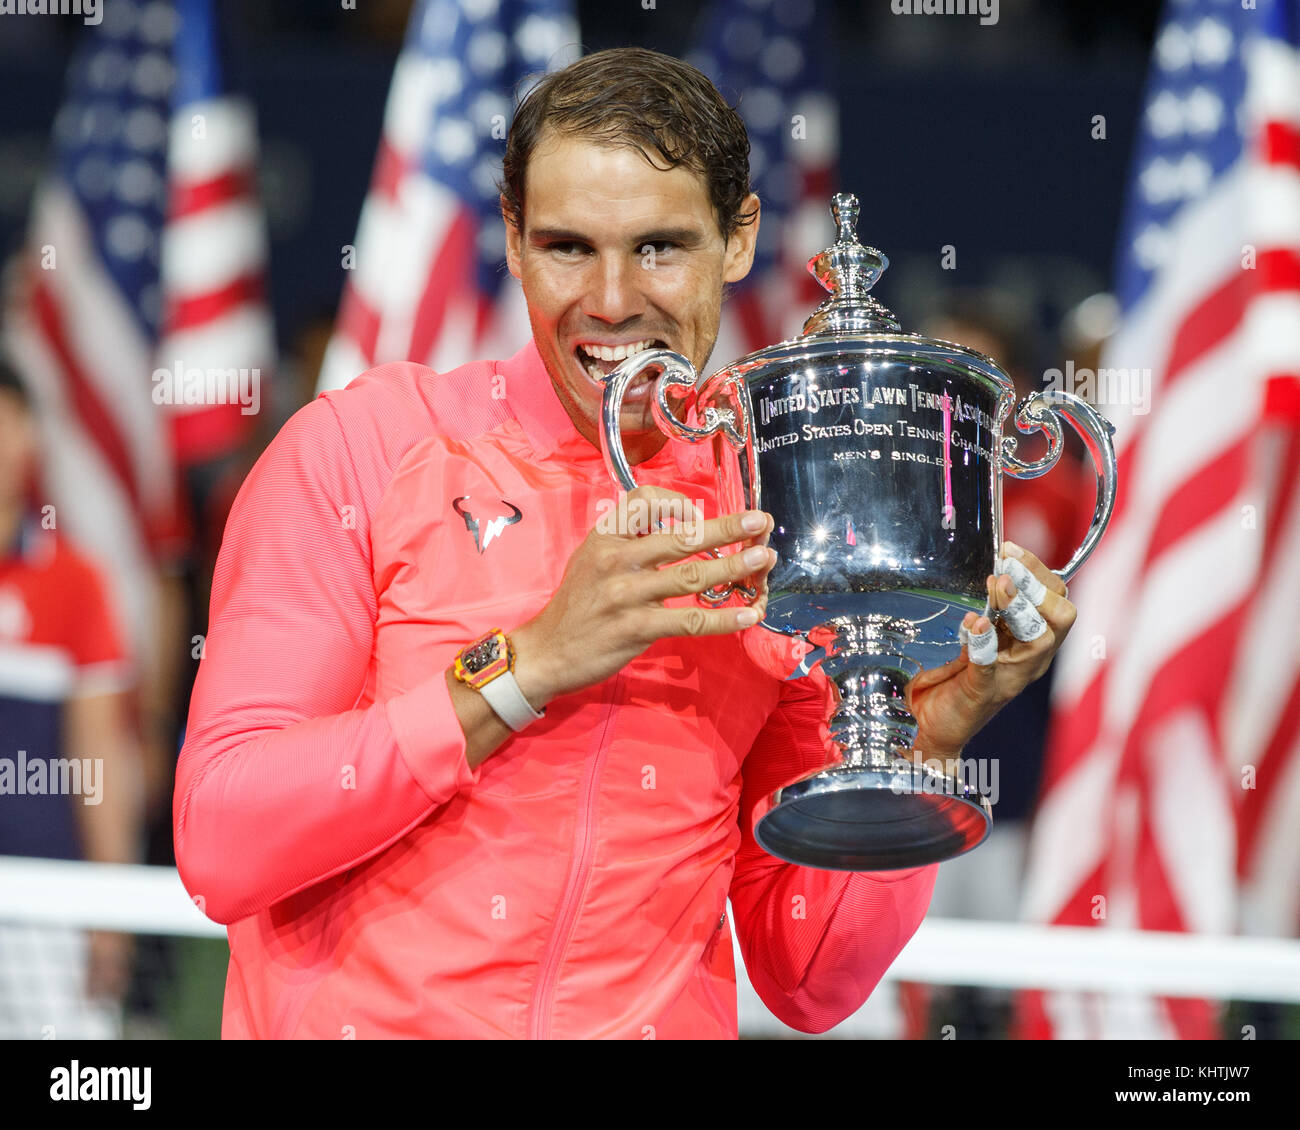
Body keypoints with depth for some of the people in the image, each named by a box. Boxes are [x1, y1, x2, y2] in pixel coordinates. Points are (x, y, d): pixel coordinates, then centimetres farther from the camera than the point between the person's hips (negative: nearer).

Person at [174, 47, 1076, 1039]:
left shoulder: (772, 540, 7)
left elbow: (808, 984, 10)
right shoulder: (363, 443, 1)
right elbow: (220, 846, -8)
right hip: (352, 1024, -1)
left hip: (658, 1027, 1)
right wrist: (526, 666, -13)